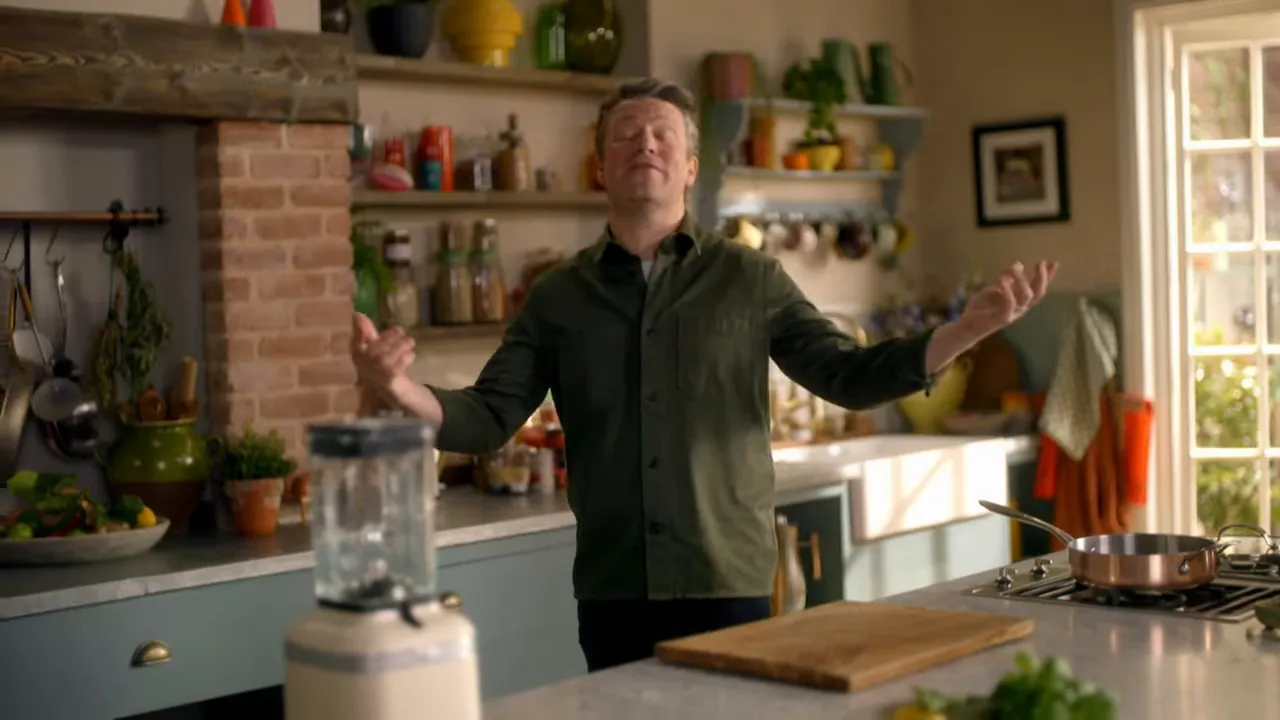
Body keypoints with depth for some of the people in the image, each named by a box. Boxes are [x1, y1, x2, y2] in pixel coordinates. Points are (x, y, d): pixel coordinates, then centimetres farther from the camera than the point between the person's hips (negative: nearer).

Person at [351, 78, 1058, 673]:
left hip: (730, 584, -1)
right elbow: (489, 419, -1)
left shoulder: (749, 280, 2)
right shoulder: (557, 297, 5)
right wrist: (398, 391, -21)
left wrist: (970, 327, -13)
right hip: (612, 593, 1)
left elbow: (848, 375, 1)